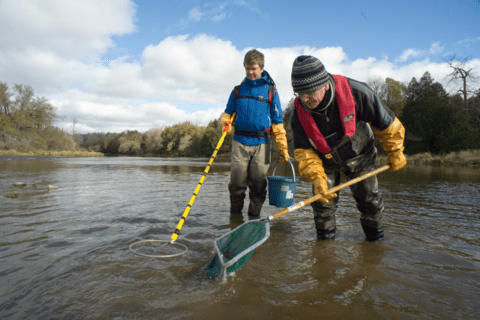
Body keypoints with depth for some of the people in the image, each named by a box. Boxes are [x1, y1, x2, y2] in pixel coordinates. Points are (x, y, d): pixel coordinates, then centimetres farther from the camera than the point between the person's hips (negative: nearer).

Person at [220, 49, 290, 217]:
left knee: (258, 183, 1)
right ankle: (235, 214, 19)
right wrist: (225, 121, -4)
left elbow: (277, 123, 6)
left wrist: (283, 148, 2)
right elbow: (228, 112, 21)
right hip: (240, 142, 1)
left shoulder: (270, 91, 6)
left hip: (261, 143, -1)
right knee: (237, 182, 0)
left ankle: (254, 216, 16)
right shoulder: (238, 90, 12)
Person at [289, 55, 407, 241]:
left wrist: (395, 153, -4)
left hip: (359, 155, 0)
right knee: (323, 200, -1)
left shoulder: (355, 92, -32)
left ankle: (376, 239, 32)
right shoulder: (298, 113, -27)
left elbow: (386, 122, -16)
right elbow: (303, 150, -17)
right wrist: (316, 177, -30)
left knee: (370, 200, 8)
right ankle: (325, 240, 22)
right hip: (325, 161, 1)